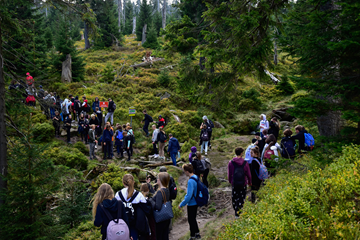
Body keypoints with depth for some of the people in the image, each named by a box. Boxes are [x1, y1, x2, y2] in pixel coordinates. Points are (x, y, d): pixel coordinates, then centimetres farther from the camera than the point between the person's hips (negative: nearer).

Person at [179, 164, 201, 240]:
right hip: (195, 202, 9)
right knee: (193, 219, 23)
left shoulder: (191, 181, -28)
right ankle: (197, 233, 35)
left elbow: (189, 196, -28)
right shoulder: (196, 177, 0)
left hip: (191, 204, -9)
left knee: (191, 220, 8)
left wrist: (181, 204, -18)